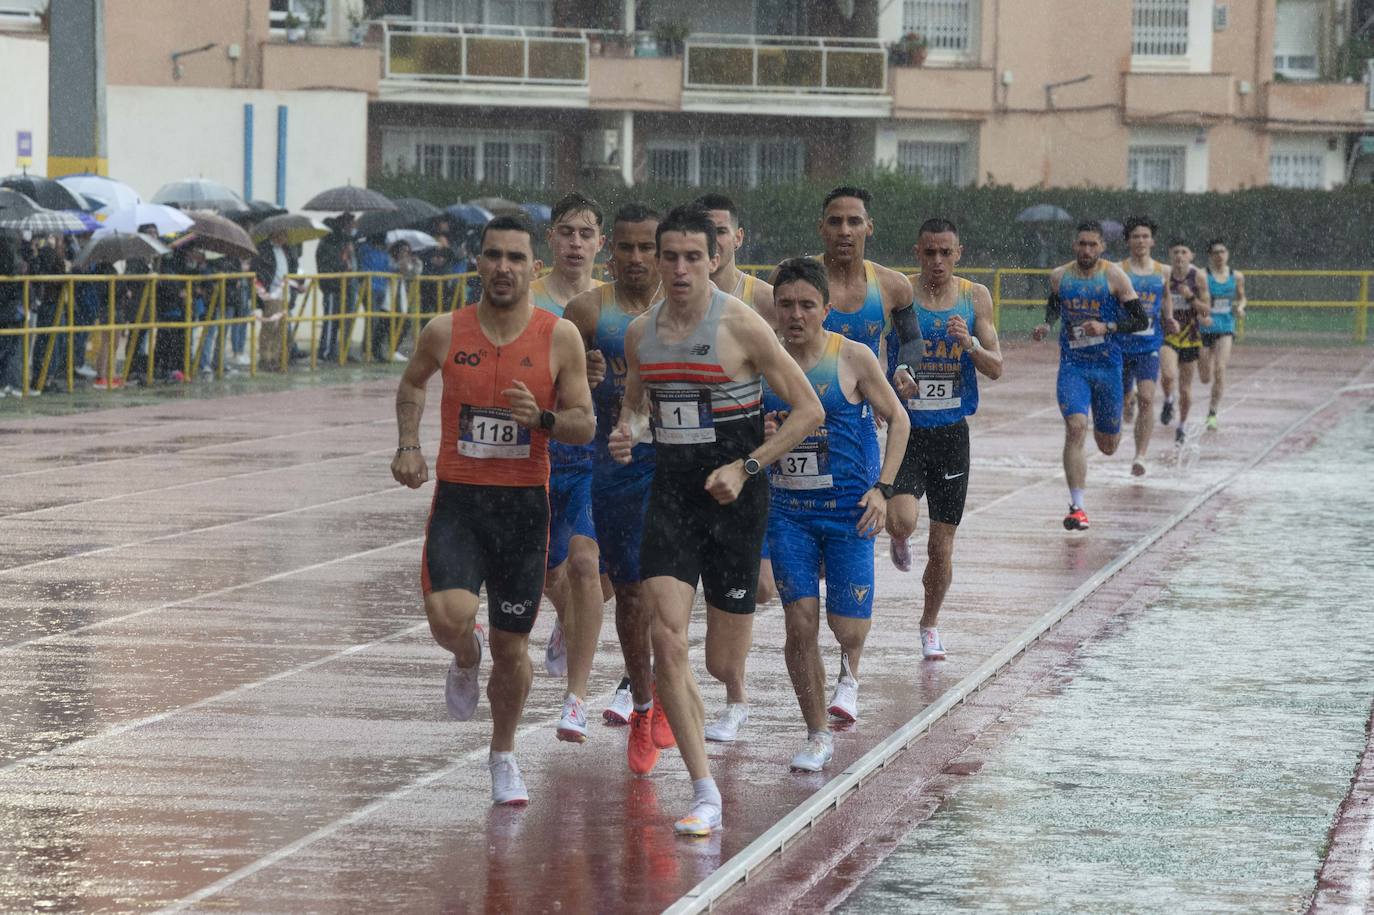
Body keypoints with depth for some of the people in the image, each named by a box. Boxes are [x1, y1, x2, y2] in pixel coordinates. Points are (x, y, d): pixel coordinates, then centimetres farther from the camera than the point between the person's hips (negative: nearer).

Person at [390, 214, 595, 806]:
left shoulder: (560, 338, -5)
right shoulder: (445, 332, -2)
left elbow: (585, 426, 0)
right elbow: (411, 384, 19)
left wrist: (542, 419, -20)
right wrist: (408, 446, 5)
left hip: (524, 504, 0)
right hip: (457, 497, 0)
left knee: (512, 646, 8)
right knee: (448, 616, -23)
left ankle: (503, 757, 32)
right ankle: (466, 659, 16)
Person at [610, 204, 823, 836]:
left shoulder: (742, 326, -11)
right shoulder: (640, 333, 4)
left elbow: (809, 410, -8)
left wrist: (745, 468, -15)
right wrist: (626, 432, -3)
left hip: (734, 498, -3)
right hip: (671, 493, 3)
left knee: (721, 660, 6)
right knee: (666, 644, -14)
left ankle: (735, 692, 47)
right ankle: (705, 796, -9)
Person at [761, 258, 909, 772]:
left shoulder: (853, 359, -8)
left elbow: (897, 419, 3)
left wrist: (883, 487, -6)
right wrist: (758, 436, -13)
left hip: (848, 508, -2)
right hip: (786, 511, 2)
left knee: (847, 625, -3)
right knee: (799, 624, -5)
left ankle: (850, 672, 35)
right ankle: (817, 737, 9)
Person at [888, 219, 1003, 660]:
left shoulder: (975, 296, 1)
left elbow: (996, 368, 0)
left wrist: (970, 345, -20)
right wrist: (892, 376, -24)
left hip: (951, 431, 2)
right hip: (906, 427, -2)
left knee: (942, 545, 6)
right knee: (901, 523, -23)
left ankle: (930, 624, 28)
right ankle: (899, 542, 16)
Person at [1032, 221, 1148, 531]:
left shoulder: (1114, 277, -7)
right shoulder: (1059, 276, 2)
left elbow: (1140, 320, -6)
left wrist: (1107, 327, -21)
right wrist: (1046, 325, 4)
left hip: (1107, 366, -1)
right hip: (1072, 365, 1)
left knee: (1108, 445, 10)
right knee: (1075, 428, -21)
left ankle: (1105, 429, 52)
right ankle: (1077, 507, -19)